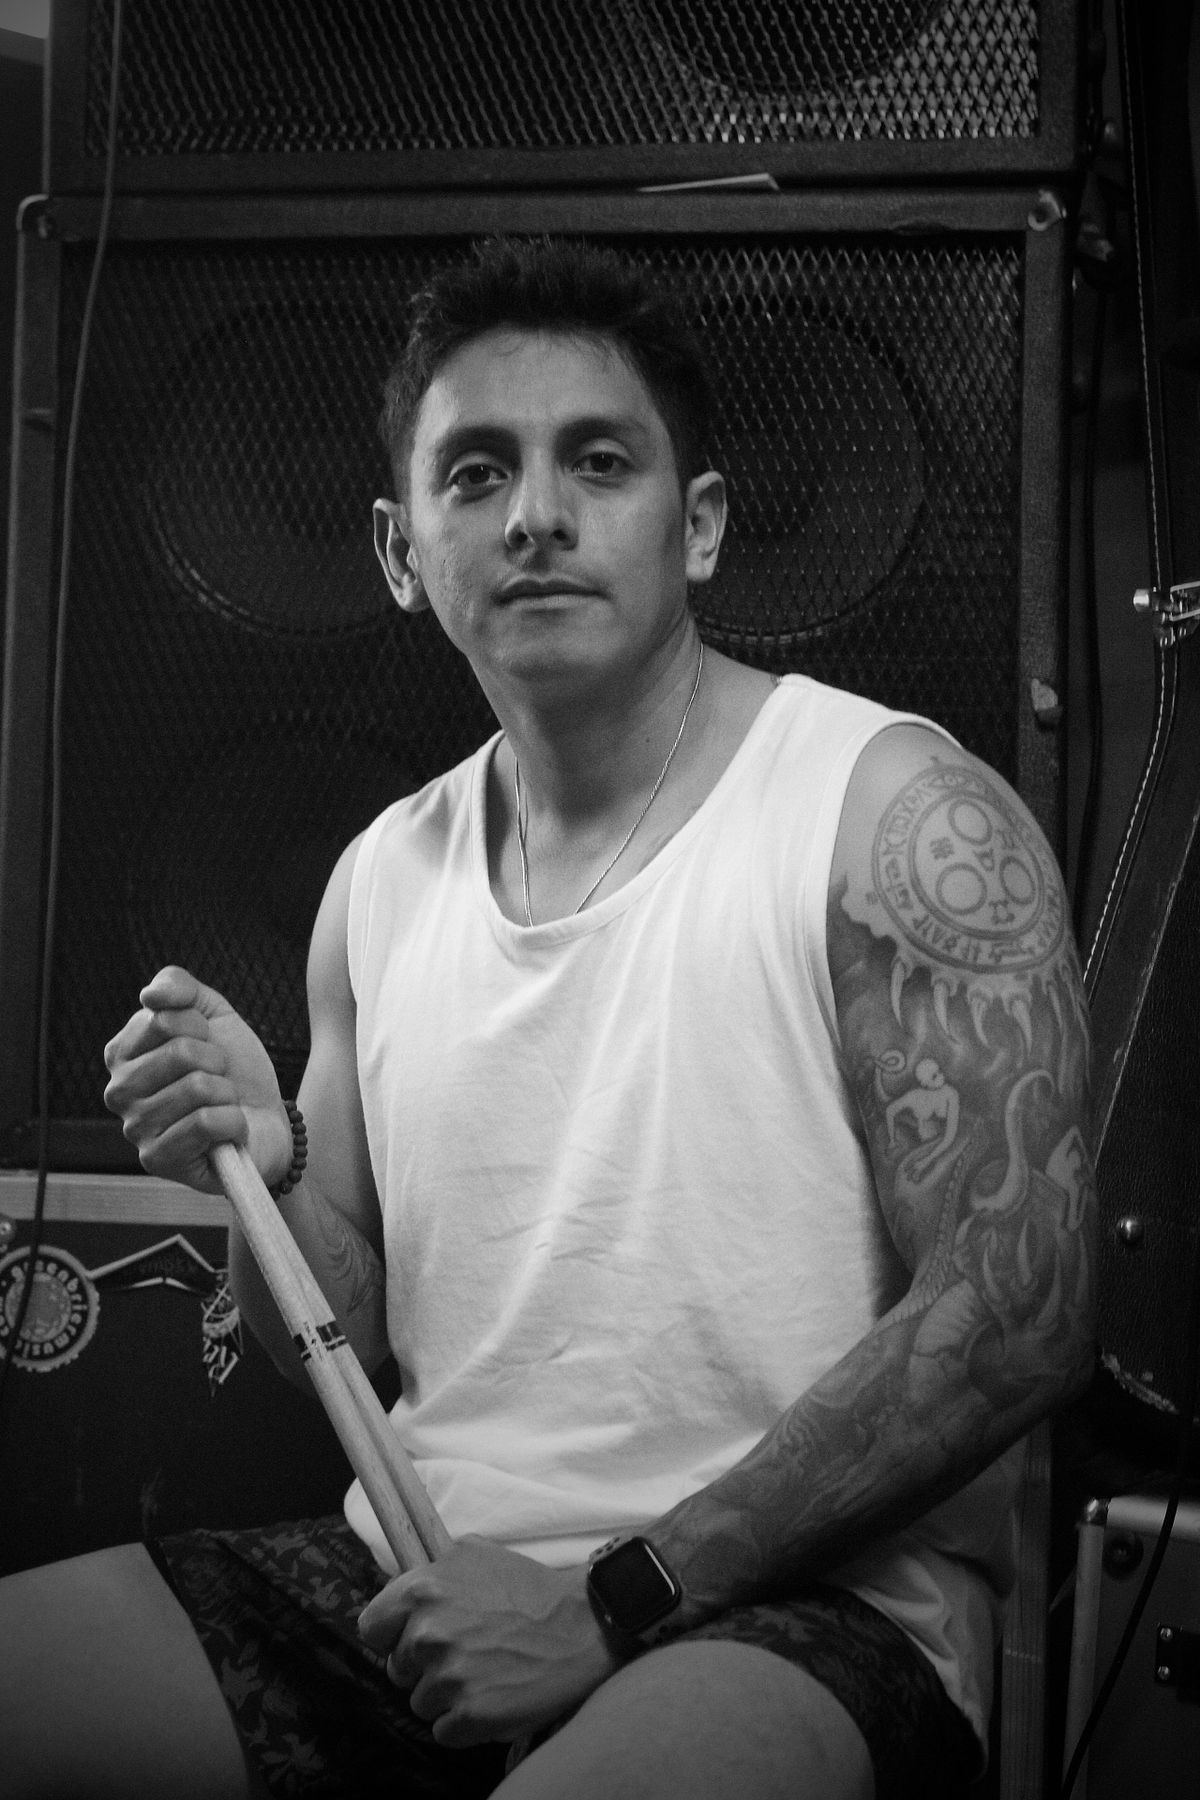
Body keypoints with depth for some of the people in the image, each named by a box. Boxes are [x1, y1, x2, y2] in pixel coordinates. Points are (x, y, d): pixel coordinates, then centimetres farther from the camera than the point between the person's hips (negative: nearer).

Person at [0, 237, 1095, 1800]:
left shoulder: (905, 820, -7)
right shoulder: (383, 878, 11)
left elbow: (1018, 1315, -15)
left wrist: (617, 1602, -16)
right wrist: (263, 1175, -5)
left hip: (797, 1605, -6)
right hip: (420, 1578, 6)